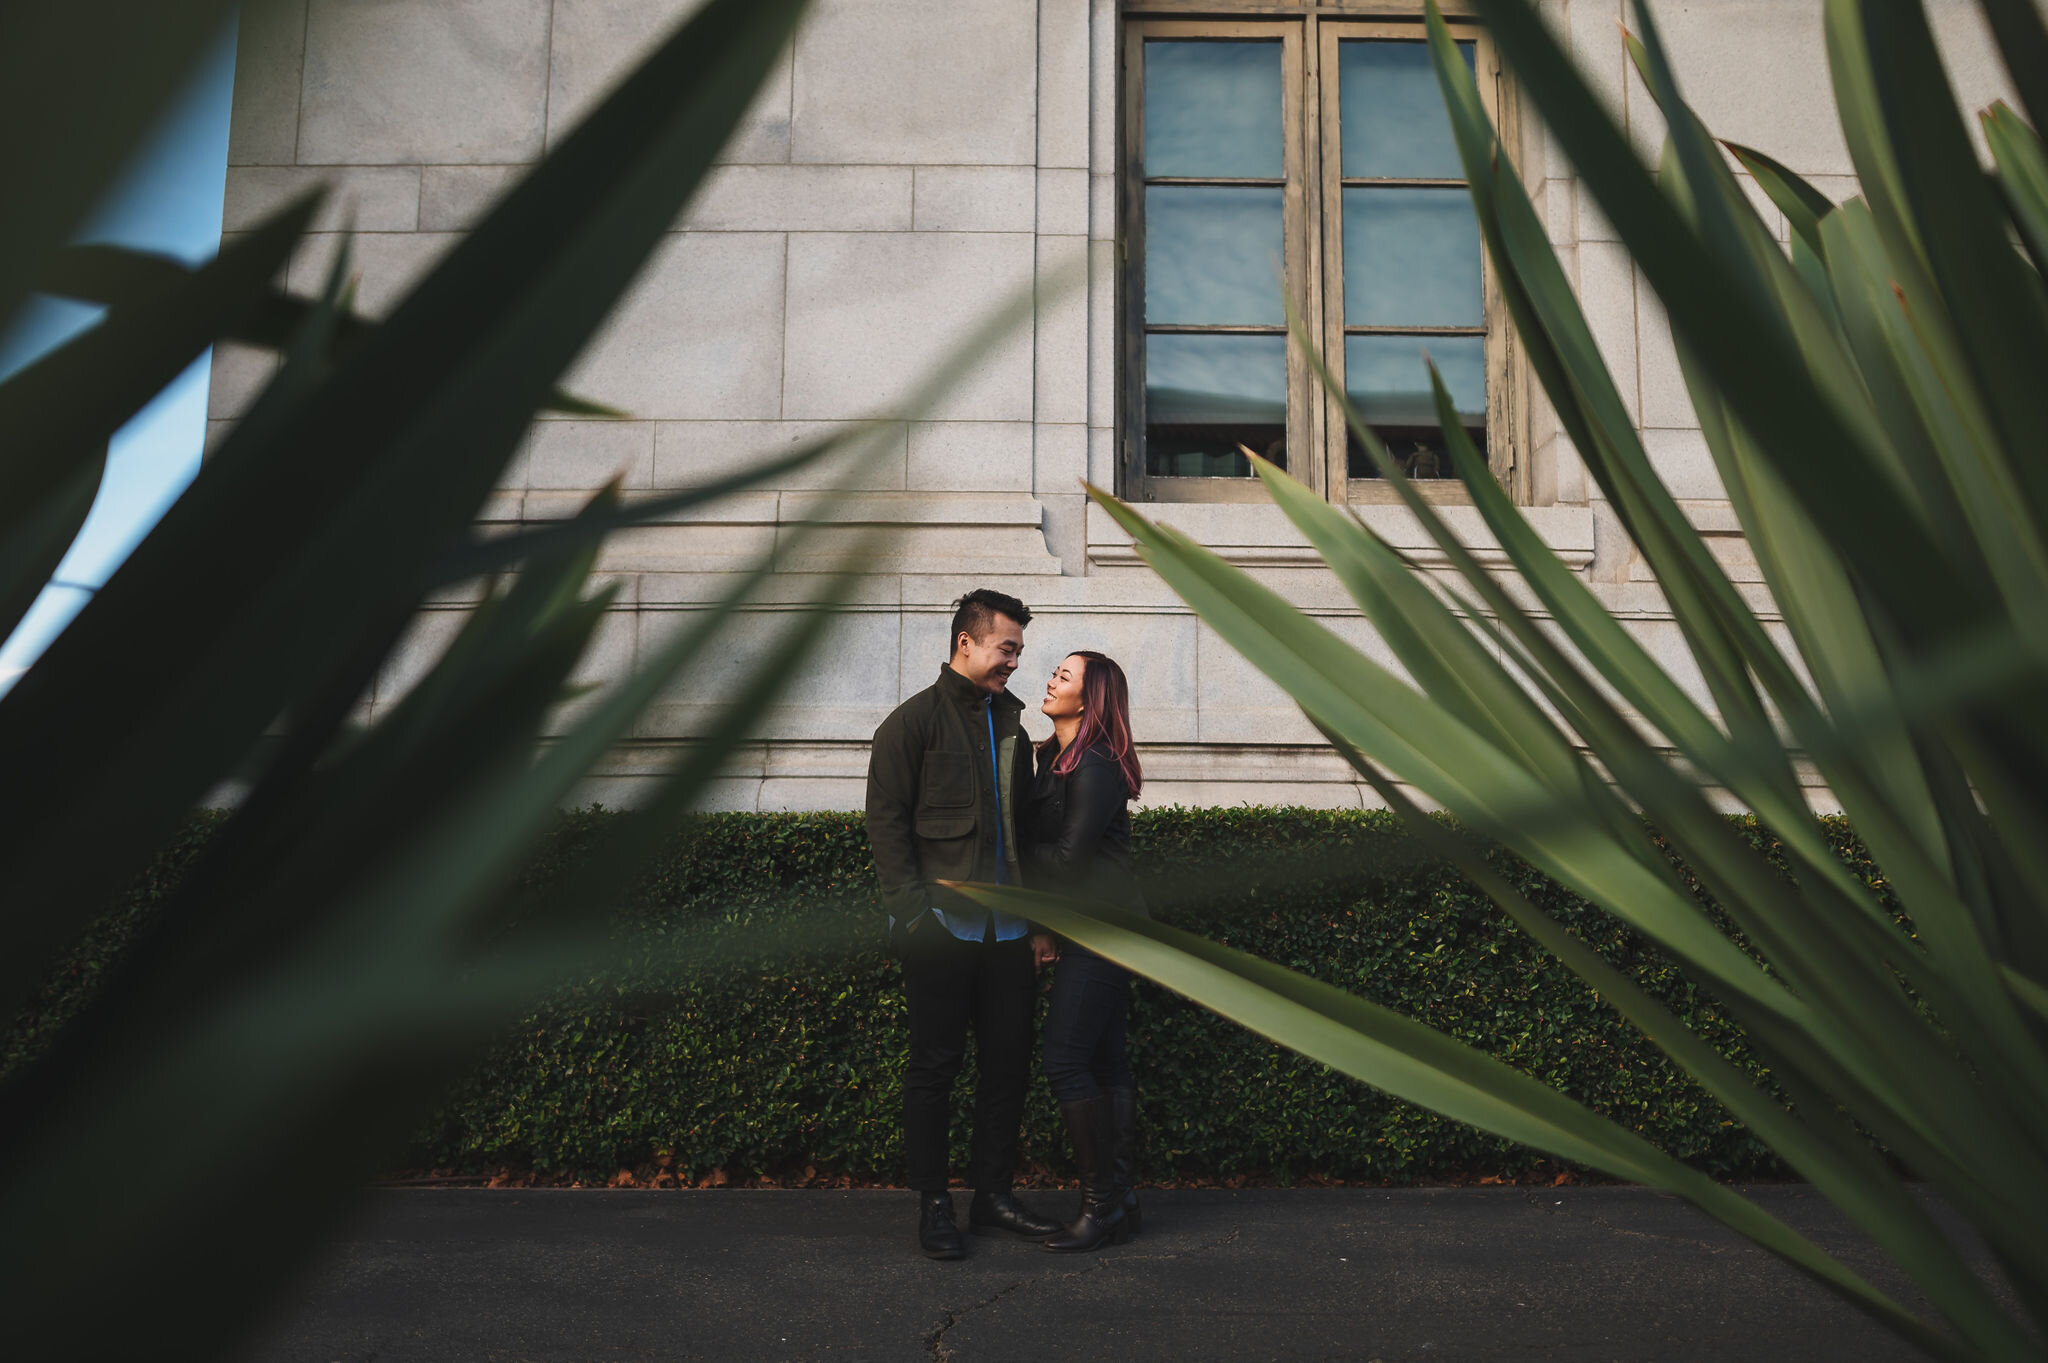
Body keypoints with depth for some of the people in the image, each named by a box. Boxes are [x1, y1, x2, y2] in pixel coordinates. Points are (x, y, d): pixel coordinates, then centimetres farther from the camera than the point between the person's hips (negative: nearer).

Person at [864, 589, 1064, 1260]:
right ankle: (932, 1203, 13)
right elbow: (885, 821, -6)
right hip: (942, 928, -6)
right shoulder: (915, 720, -1)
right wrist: (913, 910, -15)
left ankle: (993, 1193, 21)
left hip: (1006, 929, 6)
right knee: (935, 1065, 2)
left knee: (1008, 1061, 8)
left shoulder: (1011, 726, 17)